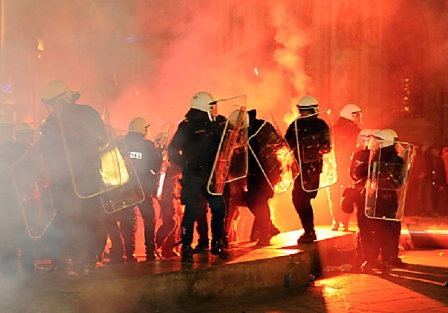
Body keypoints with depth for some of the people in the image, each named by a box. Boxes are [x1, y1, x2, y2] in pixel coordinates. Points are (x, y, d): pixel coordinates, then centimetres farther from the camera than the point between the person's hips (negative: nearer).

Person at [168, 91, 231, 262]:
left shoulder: (217, 123, 10)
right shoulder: (187, 126, -6)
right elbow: (172, 151, -6)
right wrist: (186, 165, -12)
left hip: (211, 174, 6)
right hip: (193, 176, -5)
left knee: (219, 208, 2)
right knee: (192, 210, -8)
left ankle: (217, 244, 17)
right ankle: (186, 248, 0)